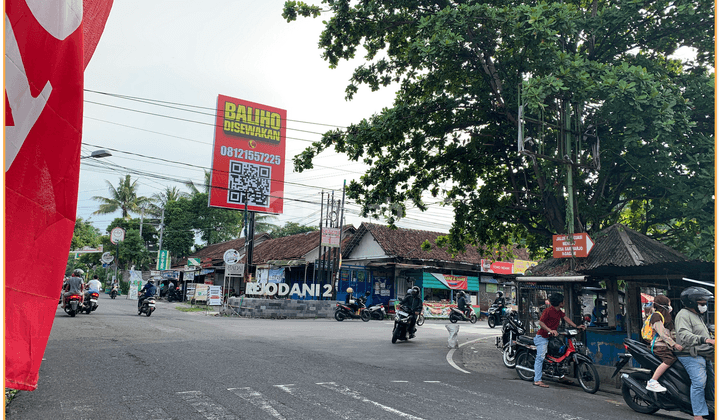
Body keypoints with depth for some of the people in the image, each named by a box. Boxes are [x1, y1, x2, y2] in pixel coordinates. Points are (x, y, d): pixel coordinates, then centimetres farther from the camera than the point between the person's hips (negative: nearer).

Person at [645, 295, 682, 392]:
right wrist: (674, 344, -21)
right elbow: (662, 334, -16)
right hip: (659, 346, -10)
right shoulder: (656, 316, -7)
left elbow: (671, 333, 29)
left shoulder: (666, 316, 25)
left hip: (667, 346, 10)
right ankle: (652, 382, -32)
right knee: (669, 360, -28)